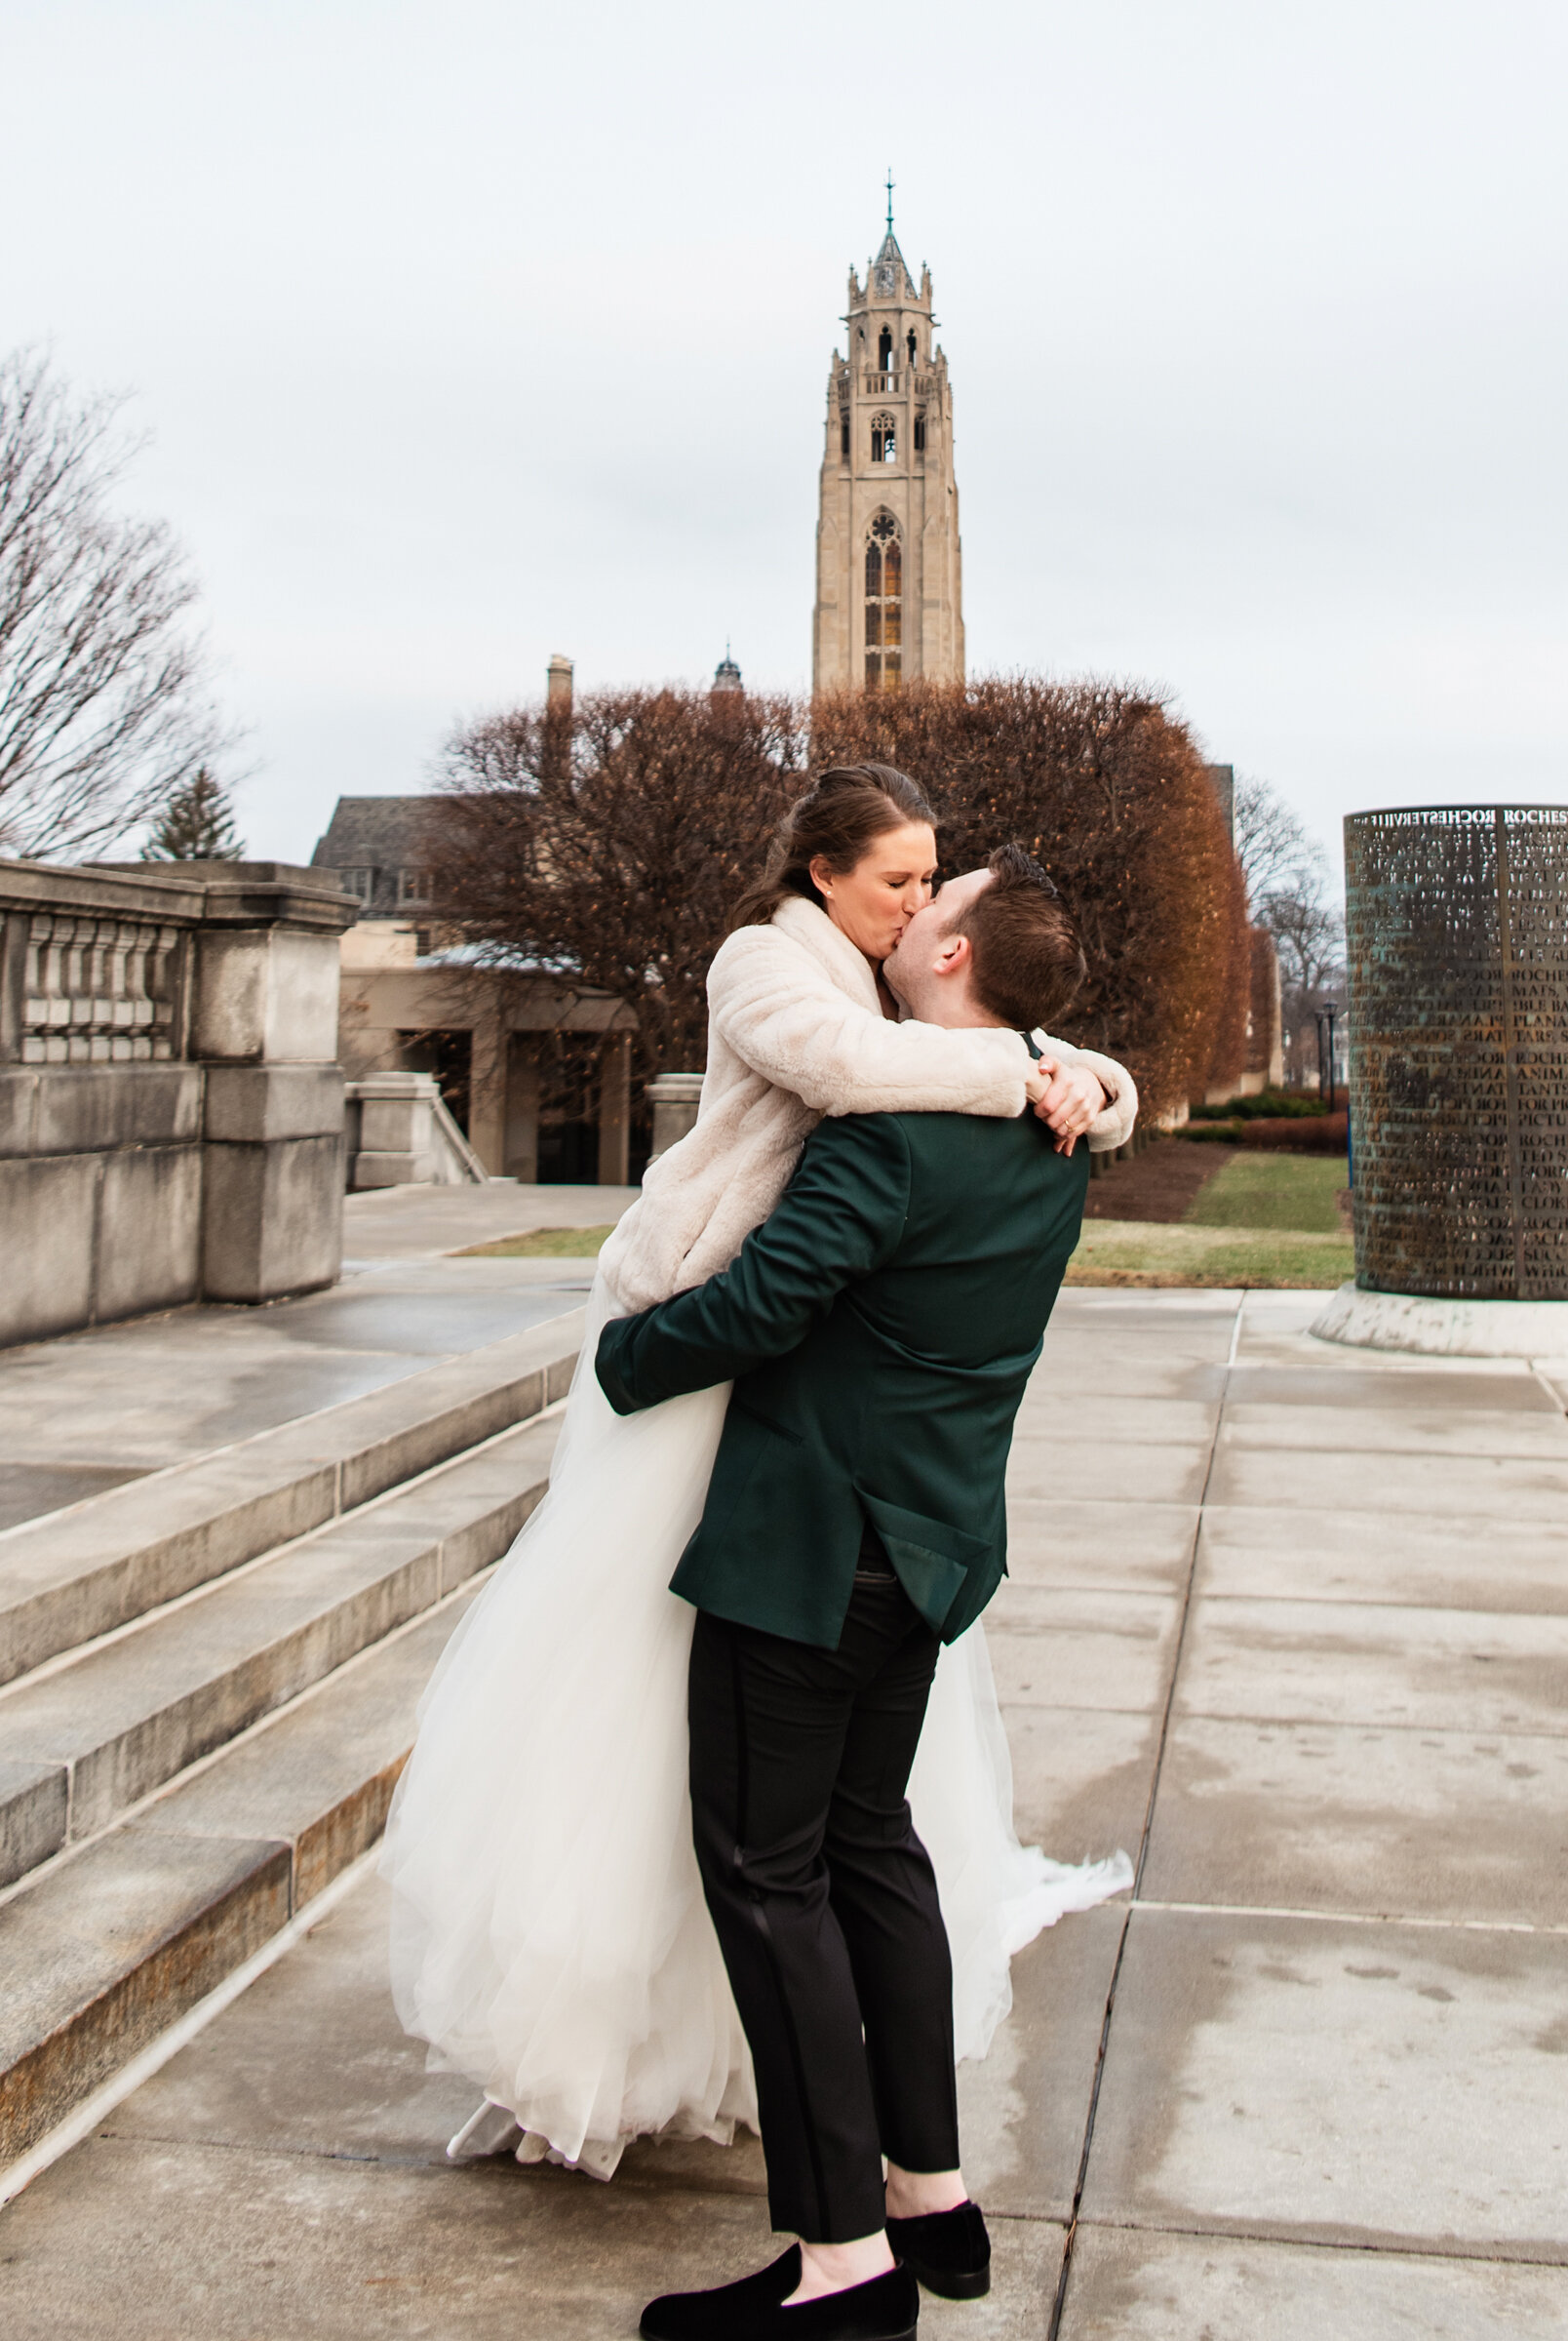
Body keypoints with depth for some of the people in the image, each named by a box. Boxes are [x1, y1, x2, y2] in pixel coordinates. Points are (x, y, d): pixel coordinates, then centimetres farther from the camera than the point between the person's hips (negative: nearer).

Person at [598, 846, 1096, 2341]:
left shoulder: (893, 1135, -24)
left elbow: (757, 1305, -23)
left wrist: (621, 1354, -6)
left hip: (805, 1545, -9)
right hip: (932, 1544, 9)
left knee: (768, 1872, 1)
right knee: (868, 1840, 19)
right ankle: (932, 2190, 28)